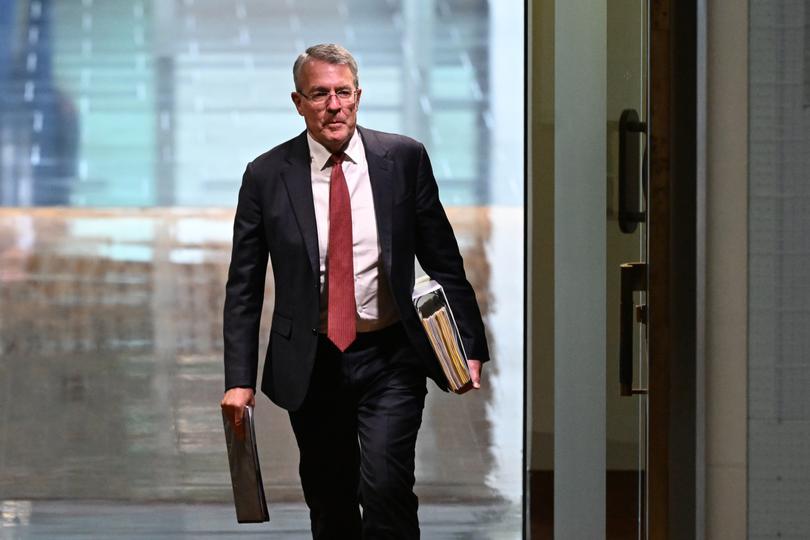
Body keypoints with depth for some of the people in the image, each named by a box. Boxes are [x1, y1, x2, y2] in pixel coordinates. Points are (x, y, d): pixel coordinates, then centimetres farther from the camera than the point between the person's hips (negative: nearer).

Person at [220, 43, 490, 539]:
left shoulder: (404, 159, -1)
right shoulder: (267, 176, -1)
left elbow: (444, 261, 4)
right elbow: (243, 288, 1)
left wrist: (469, 347, -1)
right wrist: (239, 379, -6)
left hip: (390, 361, -1)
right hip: (310, 364, 1)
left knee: (385, 488, -18)